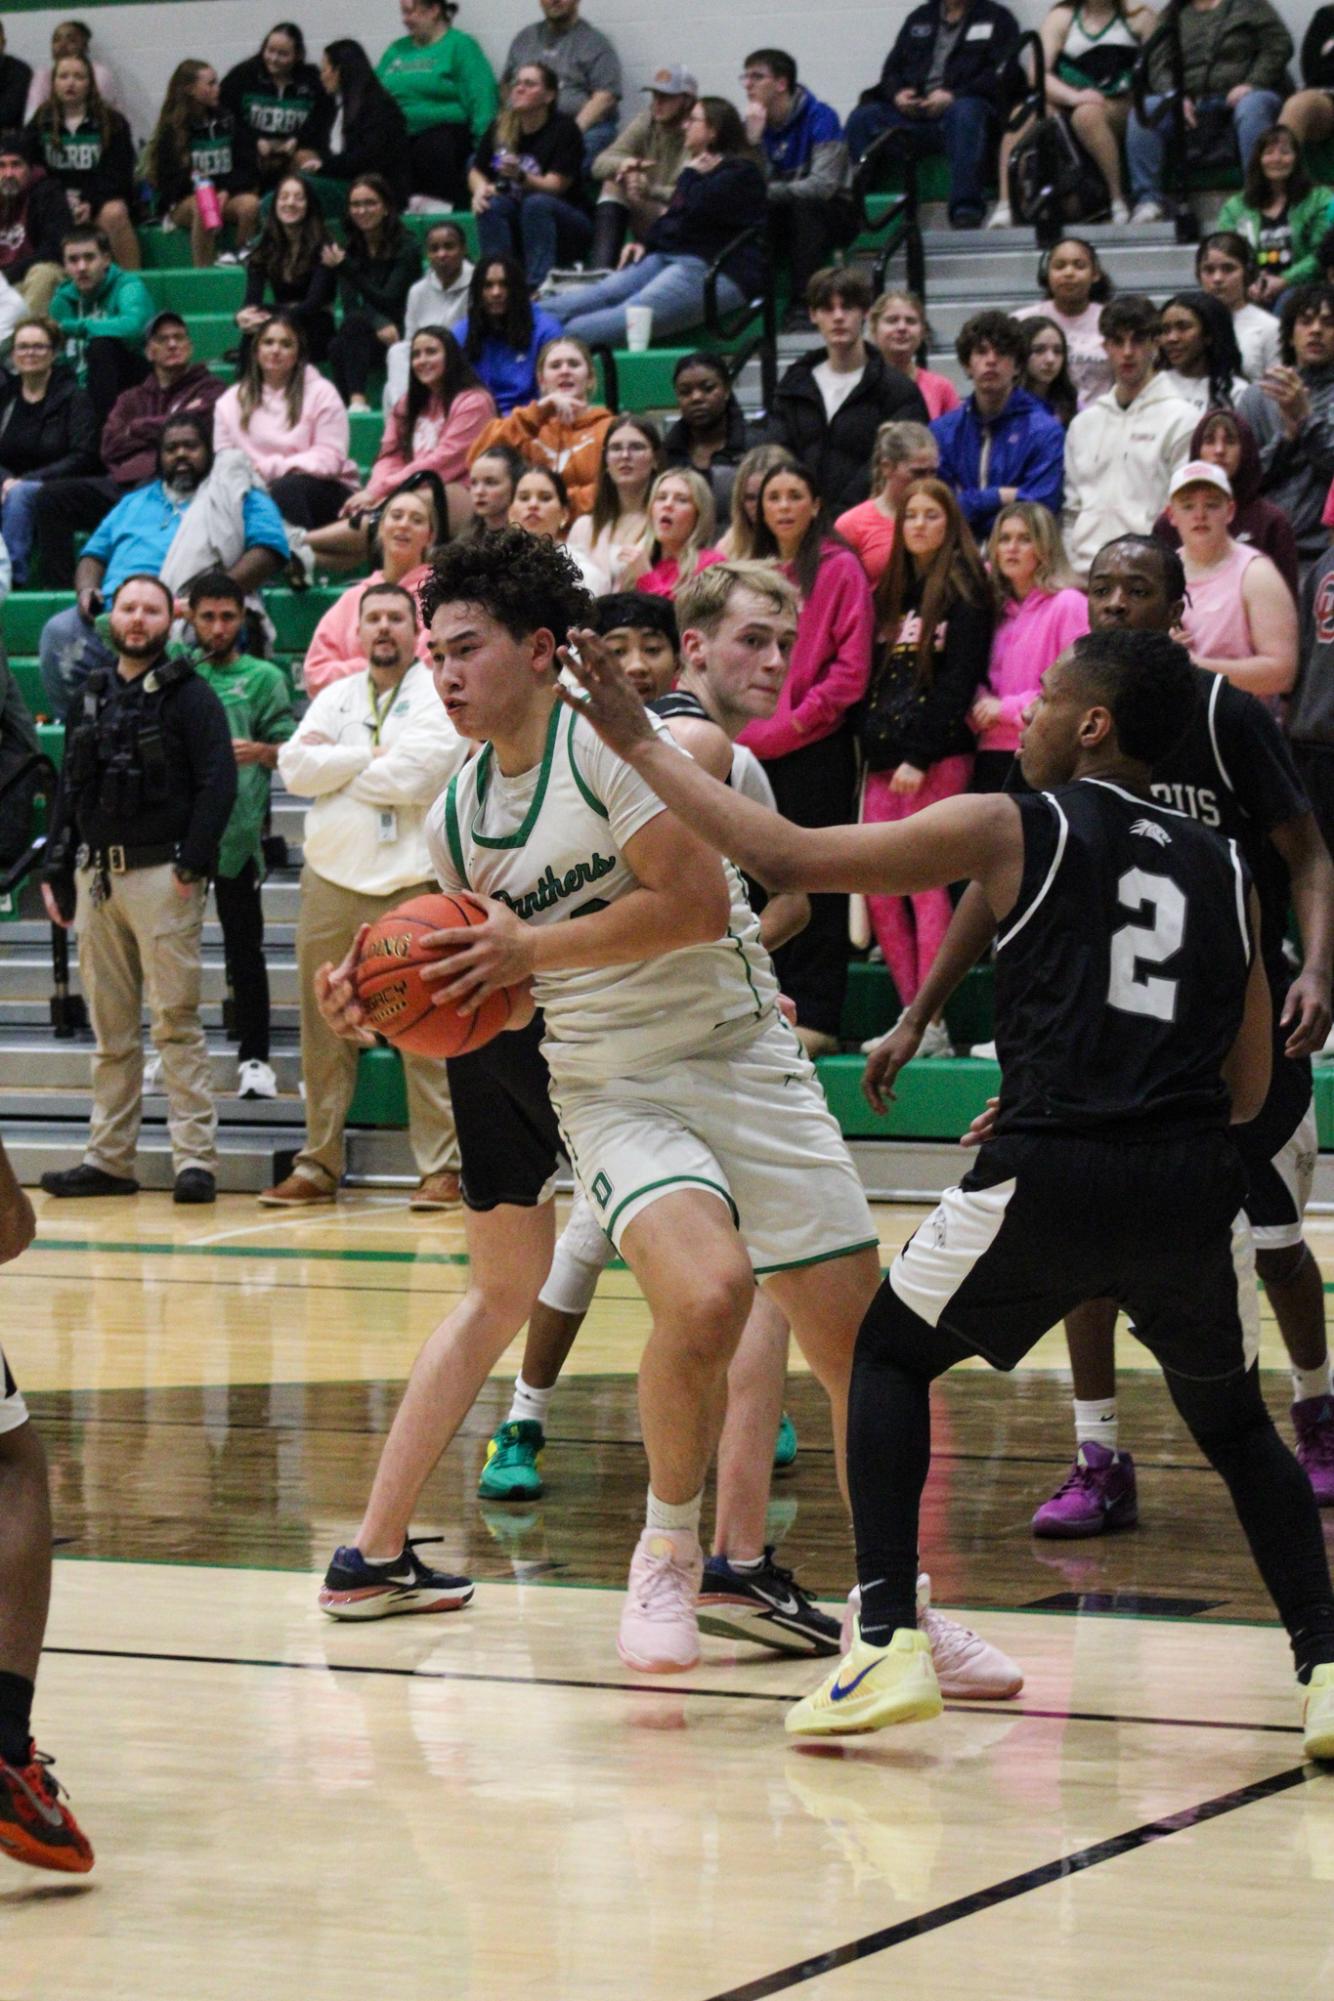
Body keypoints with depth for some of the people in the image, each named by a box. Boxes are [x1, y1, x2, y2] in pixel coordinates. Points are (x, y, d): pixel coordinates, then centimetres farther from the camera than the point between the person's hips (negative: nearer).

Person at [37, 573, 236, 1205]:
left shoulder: (189, 696, -1)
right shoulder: (93, 696, 16)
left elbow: (219, 782, -9)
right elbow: (70, 786, 20)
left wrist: (191, 864, -16)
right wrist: (56, 869, 13)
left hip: (161, 875, -6)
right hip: (96, 876, 6)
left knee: (175, 1021, -8)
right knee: (109, 1028, 9)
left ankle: (195, 1158, -8)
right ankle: (108, 1158, 13)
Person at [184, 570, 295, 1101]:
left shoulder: (262, 677, 4)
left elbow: (291, 751, 0)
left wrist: (259, 750, -21)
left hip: (236, 831, -3)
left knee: (243, 947, 1)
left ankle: (255, 1058, 4)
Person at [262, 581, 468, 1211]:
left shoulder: (439, 697, -1)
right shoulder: (335, 698, 16)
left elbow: (414, 776, -15)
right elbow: (296, 767, 2)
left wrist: (334, 763, -2)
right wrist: (370, 757, -8)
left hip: (411, 884, -5)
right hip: (331, 879, 5)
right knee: (324, 1031, 7)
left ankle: (441, 1167, -3)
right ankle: (317, 1166, 14)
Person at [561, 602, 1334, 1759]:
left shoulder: (1015, 830, 5)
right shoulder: (1224, 871, 17)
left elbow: (785, 857, 6)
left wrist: (639, 745, 15)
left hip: (1050, 1174, -3)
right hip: (1192, 1185, 4)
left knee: (889, 1359, 20)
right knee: (1235, 1423, 25)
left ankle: (889, 1645, 8)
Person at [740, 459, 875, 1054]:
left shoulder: (839, 569, -1)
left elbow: (852, 662, -6)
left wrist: (801, 715, -12)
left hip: (815, 746, -6)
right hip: (752, 748, 6)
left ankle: (815, 1015, -2)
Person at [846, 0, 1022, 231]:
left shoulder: (997, 19, 13)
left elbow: (999, 75, -2)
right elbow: (892, 68, 22)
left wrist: (952, 96, -16)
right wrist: (898, 94, -3)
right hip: (913, 112, 4)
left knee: (964, 113, -39)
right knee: (863, 118, -21)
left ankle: (966, 214, -47)